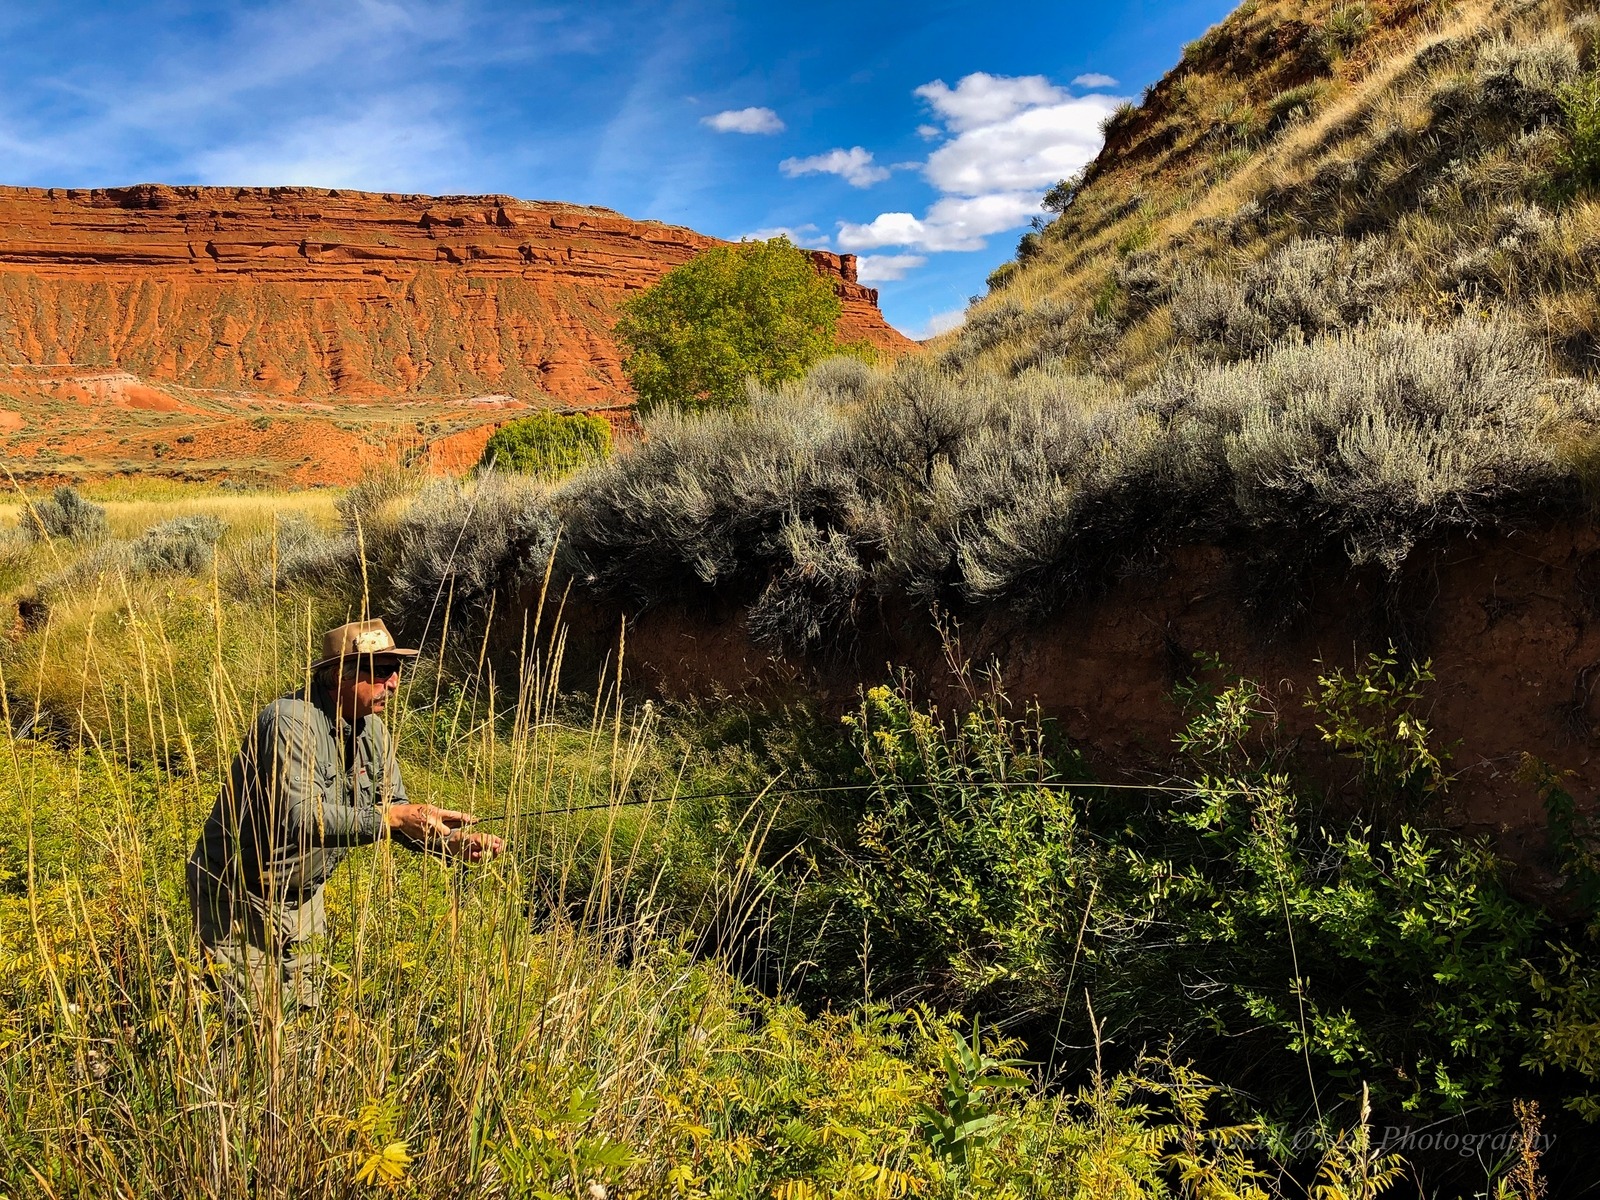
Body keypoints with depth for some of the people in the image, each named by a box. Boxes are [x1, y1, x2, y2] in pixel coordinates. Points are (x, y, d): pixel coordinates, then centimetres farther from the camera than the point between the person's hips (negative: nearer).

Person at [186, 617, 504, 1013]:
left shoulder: (371, 728, -2)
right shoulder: (290, 722, -26)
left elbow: (393, 811, 2)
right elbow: (297, 819, -37)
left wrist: (451, 841, -16)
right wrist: (393, 817, -41)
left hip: (303, 892, 7)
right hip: (240, 897, -7)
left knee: (306, 1009, 13)